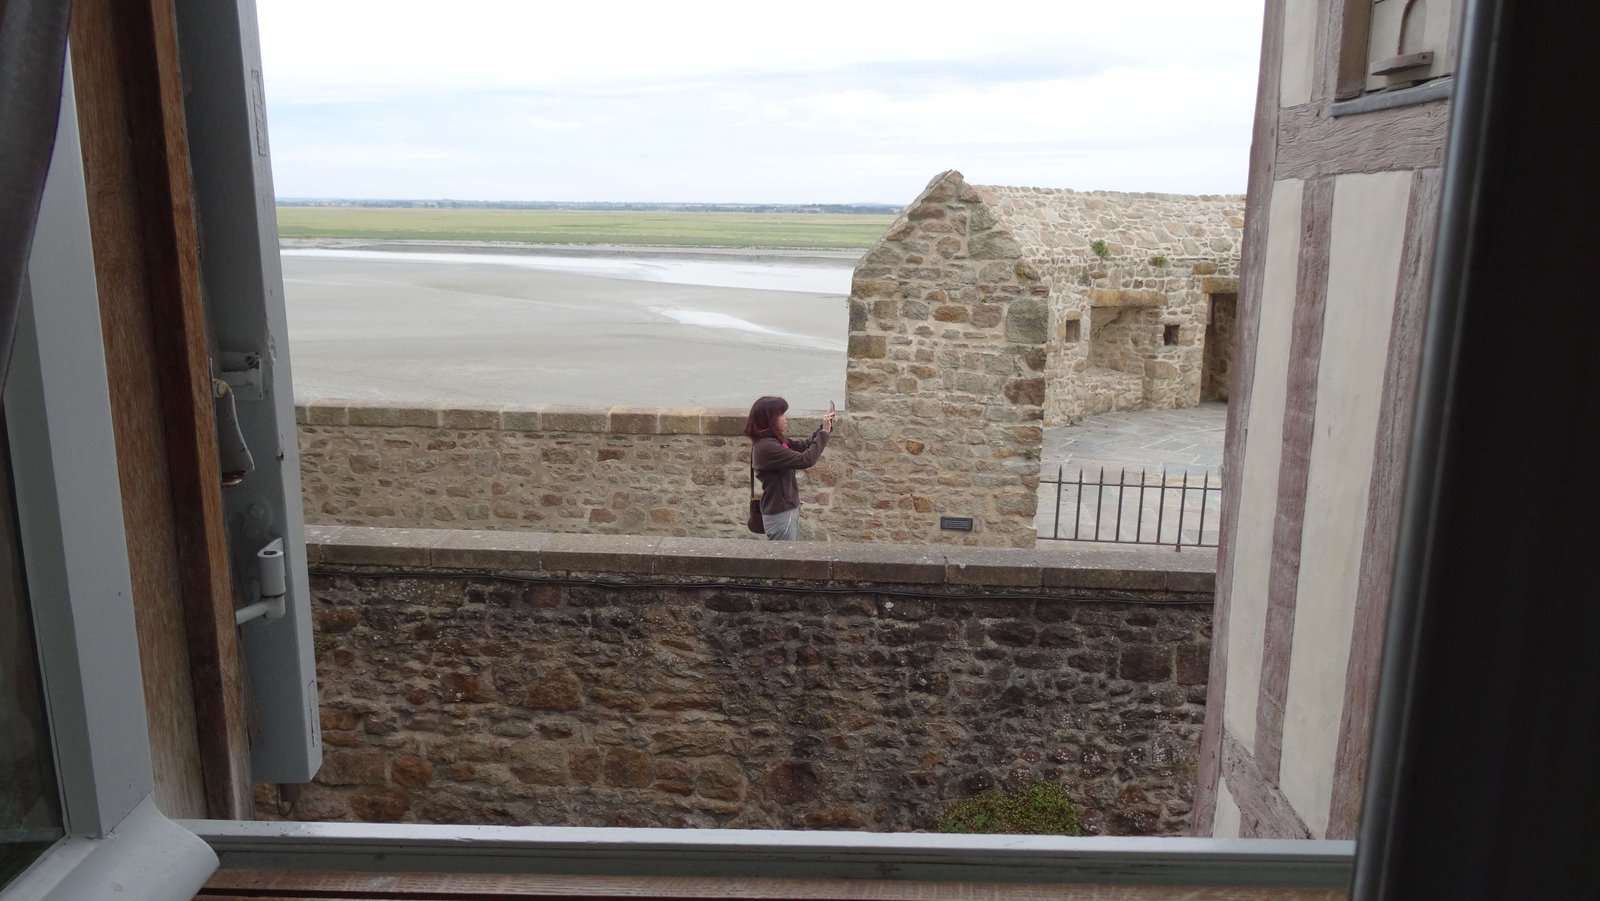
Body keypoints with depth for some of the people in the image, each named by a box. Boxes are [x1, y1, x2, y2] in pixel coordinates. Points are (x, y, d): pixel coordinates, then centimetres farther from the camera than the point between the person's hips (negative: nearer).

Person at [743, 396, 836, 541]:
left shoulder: (776, 441, 6)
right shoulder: (766, 447, -23)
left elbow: (805, 445, 14)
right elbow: (806, 459, -25)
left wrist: (824, 427, -1)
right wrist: (824, 432, -17)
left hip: (789, 509, 9)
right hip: (779, 514, -9)